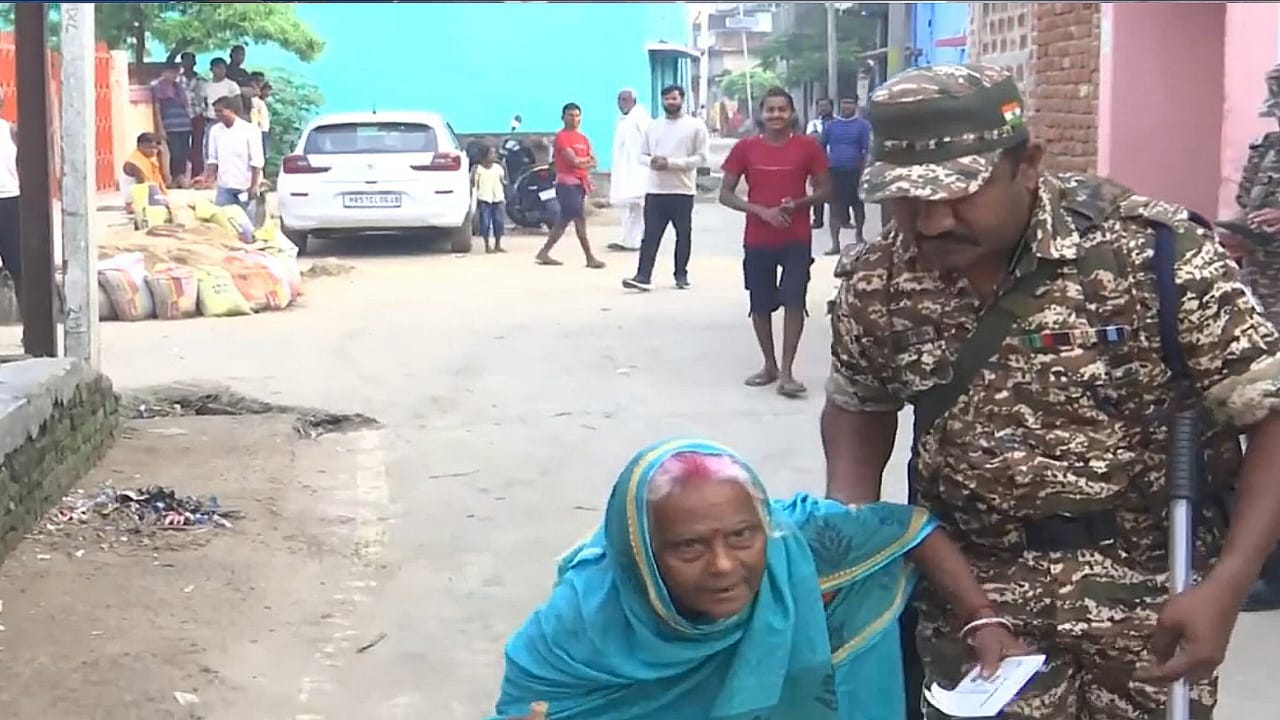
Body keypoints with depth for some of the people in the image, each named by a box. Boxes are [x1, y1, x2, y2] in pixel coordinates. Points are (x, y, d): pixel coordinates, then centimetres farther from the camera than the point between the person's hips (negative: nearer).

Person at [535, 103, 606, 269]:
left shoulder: (583, 139, 17)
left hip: (579, 183, 9)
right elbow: (573, 161, -18)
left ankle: (544, 253, 17)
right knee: (580, 219, -9)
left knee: (563, 220, 10)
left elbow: (593, 162, 11)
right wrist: (587, 159, 0)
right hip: (568, 183, -9)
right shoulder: (561, 137, -9)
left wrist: (581, 162, -9)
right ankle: (590, 257, -6)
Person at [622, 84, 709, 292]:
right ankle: (643, 276, -8)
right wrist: (651, 162, -9)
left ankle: (681, 275, 18)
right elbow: (642, 155, 16)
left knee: (683, 235, 6)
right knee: (650, 235, -3)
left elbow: (701, 157, -7)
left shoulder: (696, 126, -1)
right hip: (655, 190, 3)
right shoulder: (653, 127, 13)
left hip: (682, 191, -3)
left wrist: (671, 163, -16)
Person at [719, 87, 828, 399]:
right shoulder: (745, 147, -2)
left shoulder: (808, 146, -3)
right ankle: (770, 365, 25)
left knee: (794, 301, -8)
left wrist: (798, 203, -16)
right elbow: (725, 194, -1)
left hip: (797, 239, -1)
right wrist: (761, 210, -15)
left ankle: (787, 372, -6)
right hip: (757, 240, 2)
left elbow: (823, 190, 4)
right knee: (760, 305, 9)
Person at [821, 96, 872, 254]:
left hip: (855, 173, -1)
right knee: (835, 207, -1)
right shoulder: (831, 125, 5)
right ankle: (835, 243, 0)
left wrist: (863, 172, -11)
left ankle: (859, 235, 32)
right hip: (835, 172, 1)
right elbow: (822, 148, 9)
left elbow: (867, 150, -5)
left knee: (858, 205, 11)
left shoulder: (862, 125, -2)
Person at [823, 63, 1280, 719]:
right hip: (972, 586, 2)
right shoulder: (877, 281, -9)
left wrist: (1226, 587, -26)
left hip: (1145, 579, -2)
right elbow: (858, 404, 10)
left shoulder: (1152, 251, -21)